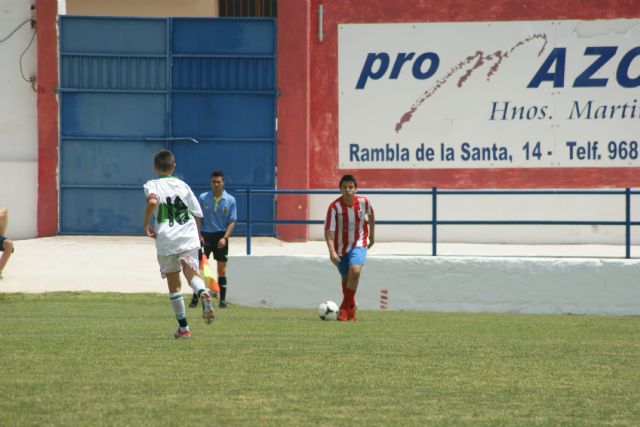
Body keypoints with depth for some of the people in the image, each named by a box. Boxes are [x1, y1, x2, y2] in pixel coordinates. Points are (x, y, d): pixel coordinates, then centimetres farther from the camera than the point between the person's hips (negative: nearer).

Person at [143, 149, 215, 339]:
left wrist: (146, 224, -8)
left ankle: (183, 327, 15)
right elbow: (197, 214, 14)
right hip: (189, 238, 1)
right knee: (192, 274, -7)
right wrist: (197, 236, 27)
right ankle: (203, 294, -45)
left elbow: (152, 201, -21)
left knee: (173, 284, 11)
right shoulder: (182, 185, 14)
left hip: (166, 240, -1)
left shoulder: (152, 185, 3)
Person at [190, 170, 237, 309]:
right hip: (205, 235, 0)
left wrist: (225, 237, -13)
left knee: (222, 270, 3)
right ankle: (195, 298, 3)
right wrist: (199, 235, -8)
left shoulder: (230, 200, 0)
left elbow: (232, 221, -1)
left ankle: (223, 300, 9)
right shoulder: (203, 198, 1)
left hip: (221, 236, 0)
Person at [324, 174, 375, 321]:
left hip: (358, 244, -1)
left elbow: (370, 215, 11)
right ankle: (351, 307, 42)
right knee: (346, 278, 14)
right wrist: (332, 252, -34)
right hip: (341, 247, 1)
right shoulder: (334, 206, -20)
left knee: (355, 271, -26)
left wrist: (371, 236, 20)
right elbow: (328, 231, -22)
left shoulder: (363, 202, -13)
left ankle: (345, 308, -16)